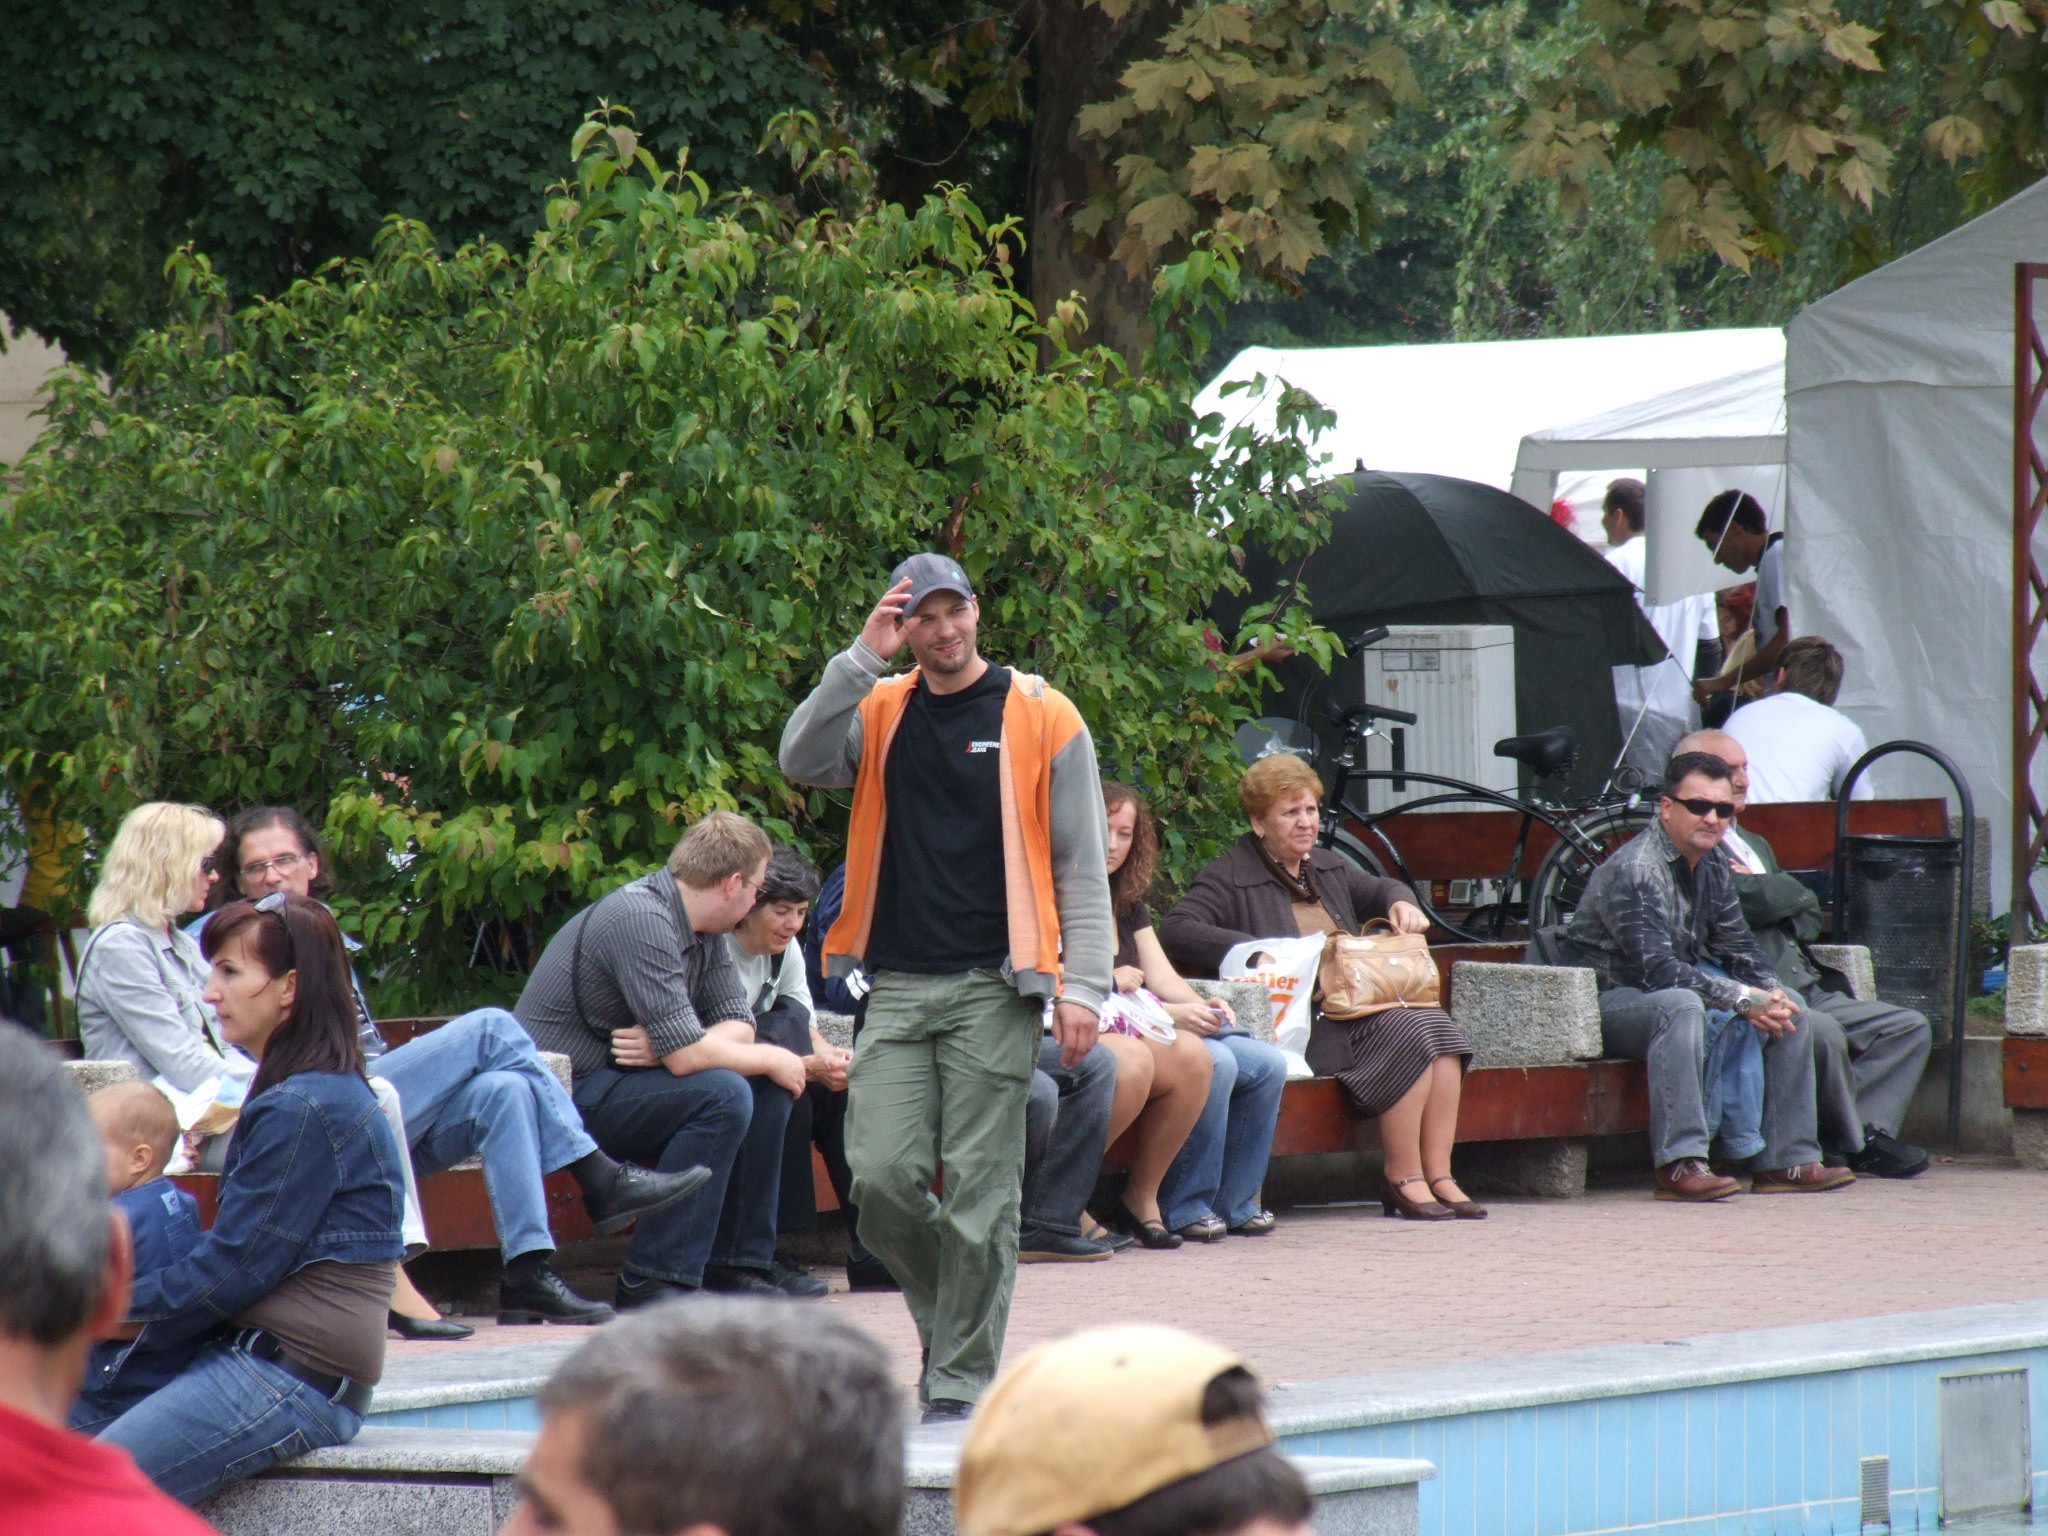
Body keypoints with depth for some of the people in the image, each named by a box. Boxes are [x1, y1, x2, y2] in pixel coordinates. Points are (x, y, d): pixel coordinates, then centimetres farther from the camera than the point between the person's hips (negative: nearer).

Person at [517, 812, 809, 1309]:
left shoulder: (702, 928, 9)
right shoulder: (641, 919, -22)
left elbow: (737, 1024, 5)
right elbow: (687, 1056, -26)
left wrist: (671, 1044, -16)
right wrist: (770, 1059, -11)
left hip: (611, 1082, 10)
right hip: (564, 1095, -10)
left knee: (768, 1088, 4)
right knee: (722, 1093, -26)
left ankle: (736, 1262, 6)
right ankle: (653, 1281, -24)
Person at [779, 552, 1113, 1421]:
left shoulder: (1041, 718, 3)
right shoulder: (881, 714, 12)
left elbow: (1081, 868, 3)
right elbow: (803, 761, -6)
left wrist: (1082, 987, -6)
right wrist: (863, 659, -10)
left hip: (994, 991, -3)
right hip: (896, 988, 3)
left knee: (979, 1192, -4)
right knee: (882, 1177, -5)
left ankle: (964, 1377, 2)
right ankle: (945, 1312, 20)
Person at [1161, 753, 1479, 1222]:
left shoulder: (1328, 868, 25)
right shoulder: (1229, 879, 1)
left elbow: (1379, 889, 43)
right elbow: (1177, 931, -15)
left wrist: (1401, 903, 17)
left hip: (1358, 1004, 8)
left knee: (1436, 1025, -21)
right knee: (1409, 1034, -28)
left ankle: (1439, 1175, -22)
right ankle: (1402, 1180, -19)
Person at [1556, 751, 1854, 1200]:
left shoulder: (1714, 865, 6)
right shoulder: (1635, 871, -22)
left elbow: (1738, 949, 12)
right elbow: (1657, 970, -30)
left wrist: (1771, 994, -9)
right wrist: (1744, 999, -28)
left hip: (1676, 995, 9)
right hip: (1608, 1001, -9)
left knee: (1791, 1013, 1)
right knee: (1680, 1005, -39)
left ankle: (1787, 1160, 0)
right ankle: (1680, 1165, -45)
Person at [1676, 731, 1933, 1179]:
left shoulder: (1754, 845, 28)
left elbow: (1809, 914, 22)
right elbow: (1743, 902, -18)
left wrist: (1766, 891, 2)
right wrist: (1786, 894, 1)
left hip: (1810, 993, 10)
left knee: (1910, 1027, -1)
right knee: (1824, 1033, -34)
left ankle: (1855, 1135, -15)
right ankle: (1853, 1144, -14)